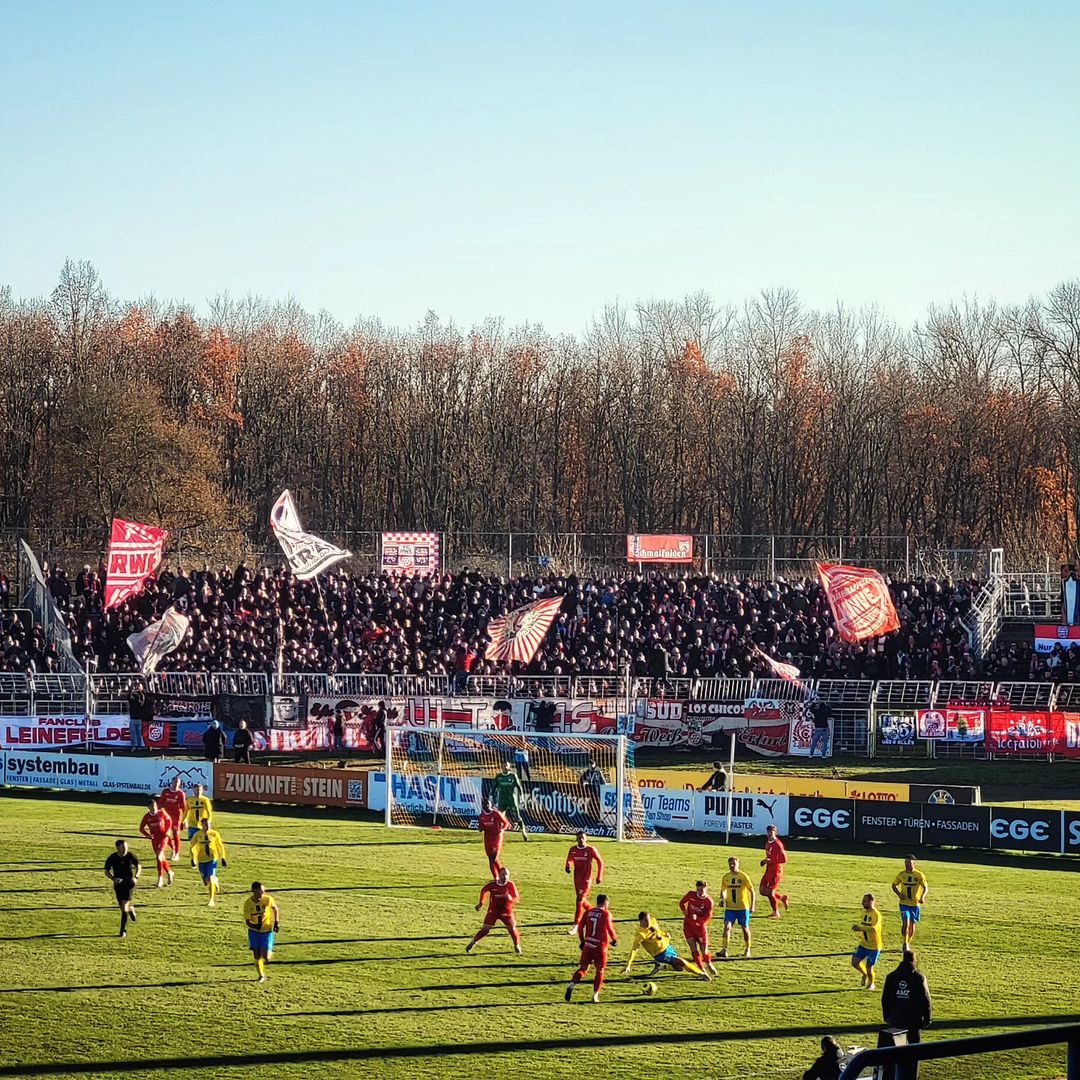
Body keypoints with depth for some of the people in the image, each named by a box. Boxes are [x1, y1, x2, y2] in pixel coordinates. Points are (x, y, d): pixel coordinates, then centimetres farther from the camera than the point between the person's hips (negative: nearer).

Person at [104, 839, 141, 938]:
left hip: (129, 884, -2)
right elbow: (106, 871, 1)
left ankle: (123, 930, -1)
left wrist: (136, 877, -11)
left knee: (124, 905, -16)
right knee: (123, 909, 7)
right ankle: (131, 908, 42)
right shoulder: (112, 858, -8)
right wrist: (113, 879, -18)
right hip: (118, 884, 2)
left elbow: (139, 867, 7)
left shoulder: (131, 856, -7)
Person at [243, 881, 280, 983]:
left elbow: (275, 909, 6)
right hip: (254, 931, 1)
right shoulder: (248, 903, -15)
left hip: (267, 930, -1)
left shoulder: (268, 899, -15)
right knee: (257, 956, 1)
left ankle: (270, 951, 28)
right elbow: (247, 921, -13)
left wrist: (276, 923, 1)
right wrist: (254, 926, -34)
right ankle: (261, 975, 24)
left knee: (265, 957, -10)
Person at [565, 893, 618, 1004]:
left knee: (582, 968, 9)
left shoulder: (588, 912, 6)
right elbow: (610, 928, -13)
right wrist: (614, 940, 4)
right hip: (601, 947, -3)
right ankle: (595, 995, 6)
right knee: (599, 971, 10)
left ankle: (572, 985, -16)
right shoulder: (606, 914, -7)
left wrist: (582, 941, 17)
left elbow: (581, 927, 5)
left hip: (588, 945, 3)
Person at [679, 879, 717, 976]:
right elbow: (681, 903, 8)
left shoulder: (709, 901, -16)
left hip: (700, 925, -2)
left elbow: (706, 917, -16)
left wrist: (697, 918, -30)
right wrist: (684, 911, -9)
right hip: (688, 925, 2)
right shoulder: (691, 895, -9)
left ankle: (709, 964, 31)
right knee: (693, 949, -3)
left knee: (704, 950, 0)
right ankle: (701, 969, 12)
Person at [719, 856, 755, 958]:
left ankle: (747, 949, 26)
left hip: (743, 907, -2)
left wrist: (752, 906, -9)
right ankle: (724, 950, -19)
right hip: (730, 907, 2)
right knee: (727, 926, -14)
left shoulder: (743, 876, -8)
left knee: (745, 928, 9)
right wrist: (723, 899, -3)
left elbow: (752, 891, -4)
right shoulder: (726, 877, 3)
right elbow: (723, 889, 17)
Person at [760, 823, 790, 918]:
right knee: (763, 891, 8)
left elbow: (784, 859, -19)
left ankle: (776, 913, 8)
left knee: (770, 891, -7)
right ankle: (782, 897, 27)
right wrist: (765, 860, 8)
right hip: (768, 870, 9)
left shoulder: (777, 844, -17)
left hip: (776, 870, -9)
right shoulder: (767, 843, 10)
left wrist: (771, 861, -22)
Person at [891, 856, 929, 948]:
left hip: (915, 904, 0)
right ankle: (905, 943, -11)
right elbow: (894, 885, 13)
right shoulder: (901, 874, 0)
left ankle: (908, 943, 26)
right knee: (906, 922, -17)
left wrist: (922, 897, -30)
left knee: (912, 924, 9)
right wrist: (899, 894, -6)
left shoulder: (919, 875, -7)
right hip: (904, 903, 0)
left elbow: (925, 888, -10)